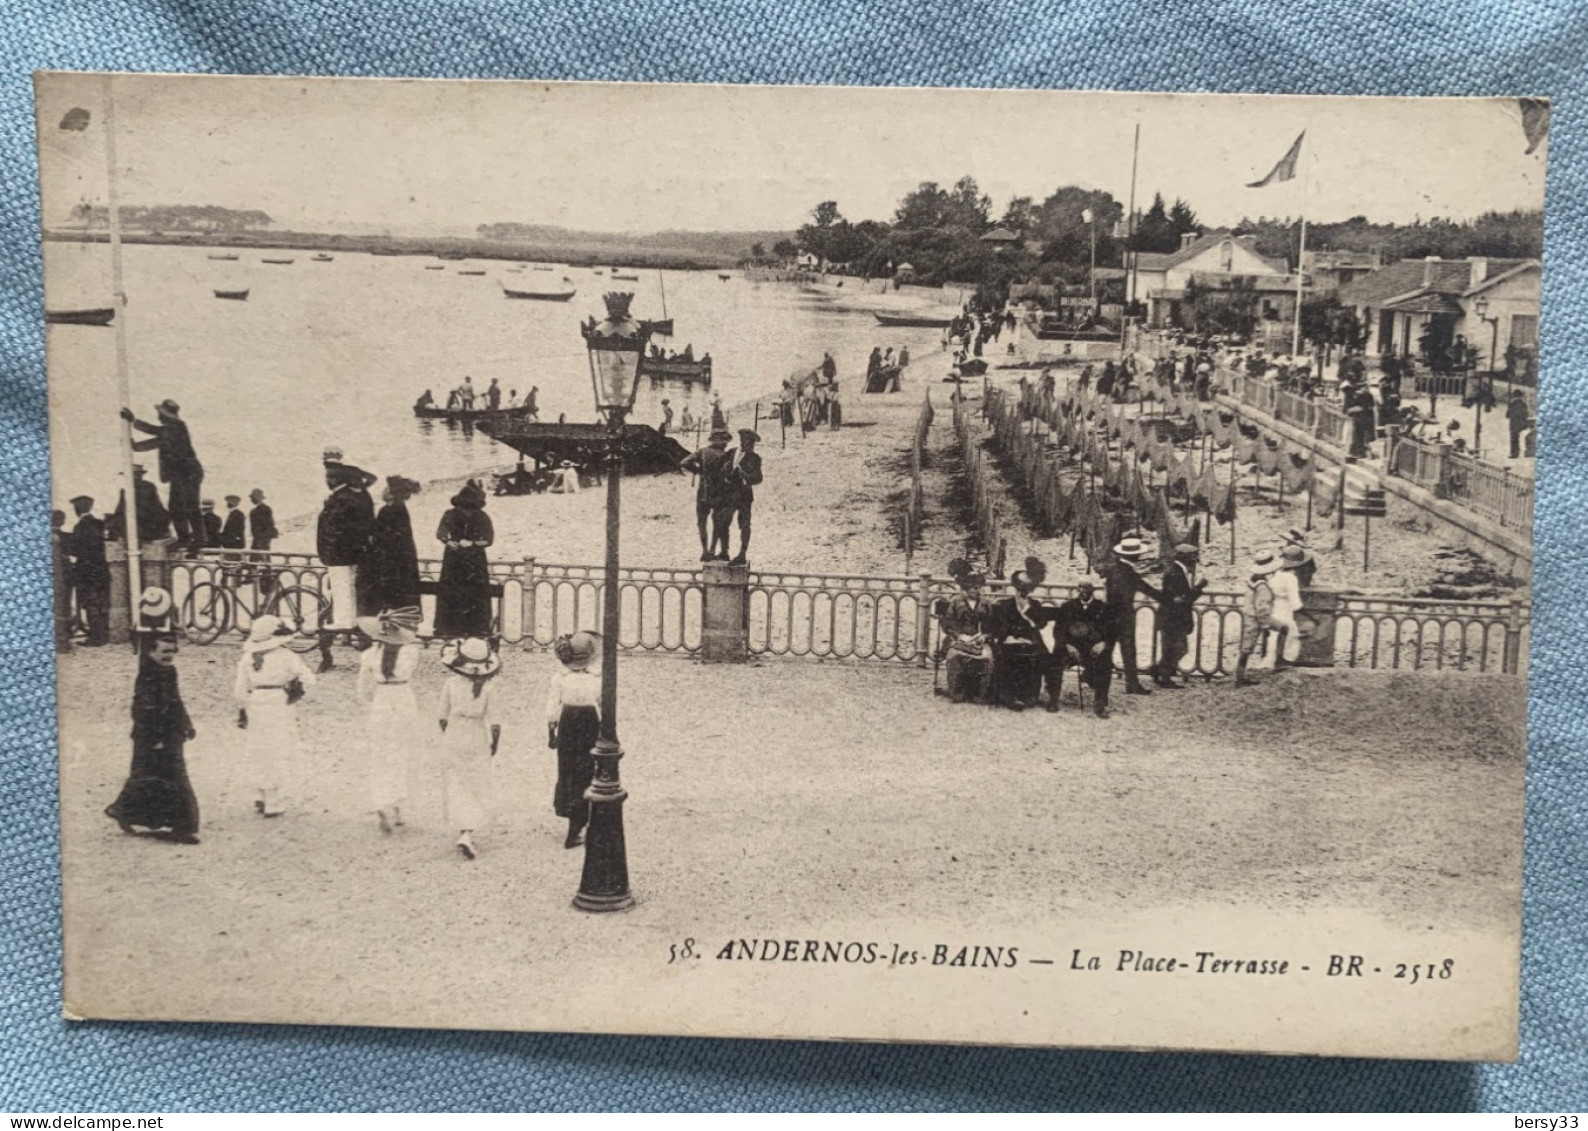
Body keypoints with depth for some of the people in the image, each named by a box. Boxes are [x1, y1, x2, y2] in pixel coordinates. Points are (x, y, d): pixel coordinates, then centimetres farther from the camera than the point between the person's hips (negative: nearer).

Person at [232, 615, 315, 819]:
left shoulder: (247, 658, 4)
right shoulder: (285, 657, -8)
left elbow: (240, 689, 6)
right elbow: (308, 678, -13)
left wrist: (242, 711, 15)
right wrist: (297, 691, 1)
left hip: (256, 706, 4)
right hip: (280, 706, -4)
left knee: (262, 755, 19)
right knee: (280, 755, 3)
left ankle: (264, 797, 26)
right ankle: (273, 804, 3)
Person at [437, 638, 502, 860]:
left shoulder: (450, 683, -8)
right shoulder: (487, 688, -12)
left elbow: (442, 717, -2)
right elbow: (494, 724, -12)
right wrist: (494, 745, 5)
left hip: (453, 741, 2)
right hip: (478, 743, -2)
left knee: (457, 787, 13)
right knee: (477, 789, 7)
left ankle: (464, 833, 12)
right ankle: (467, 834, -7)